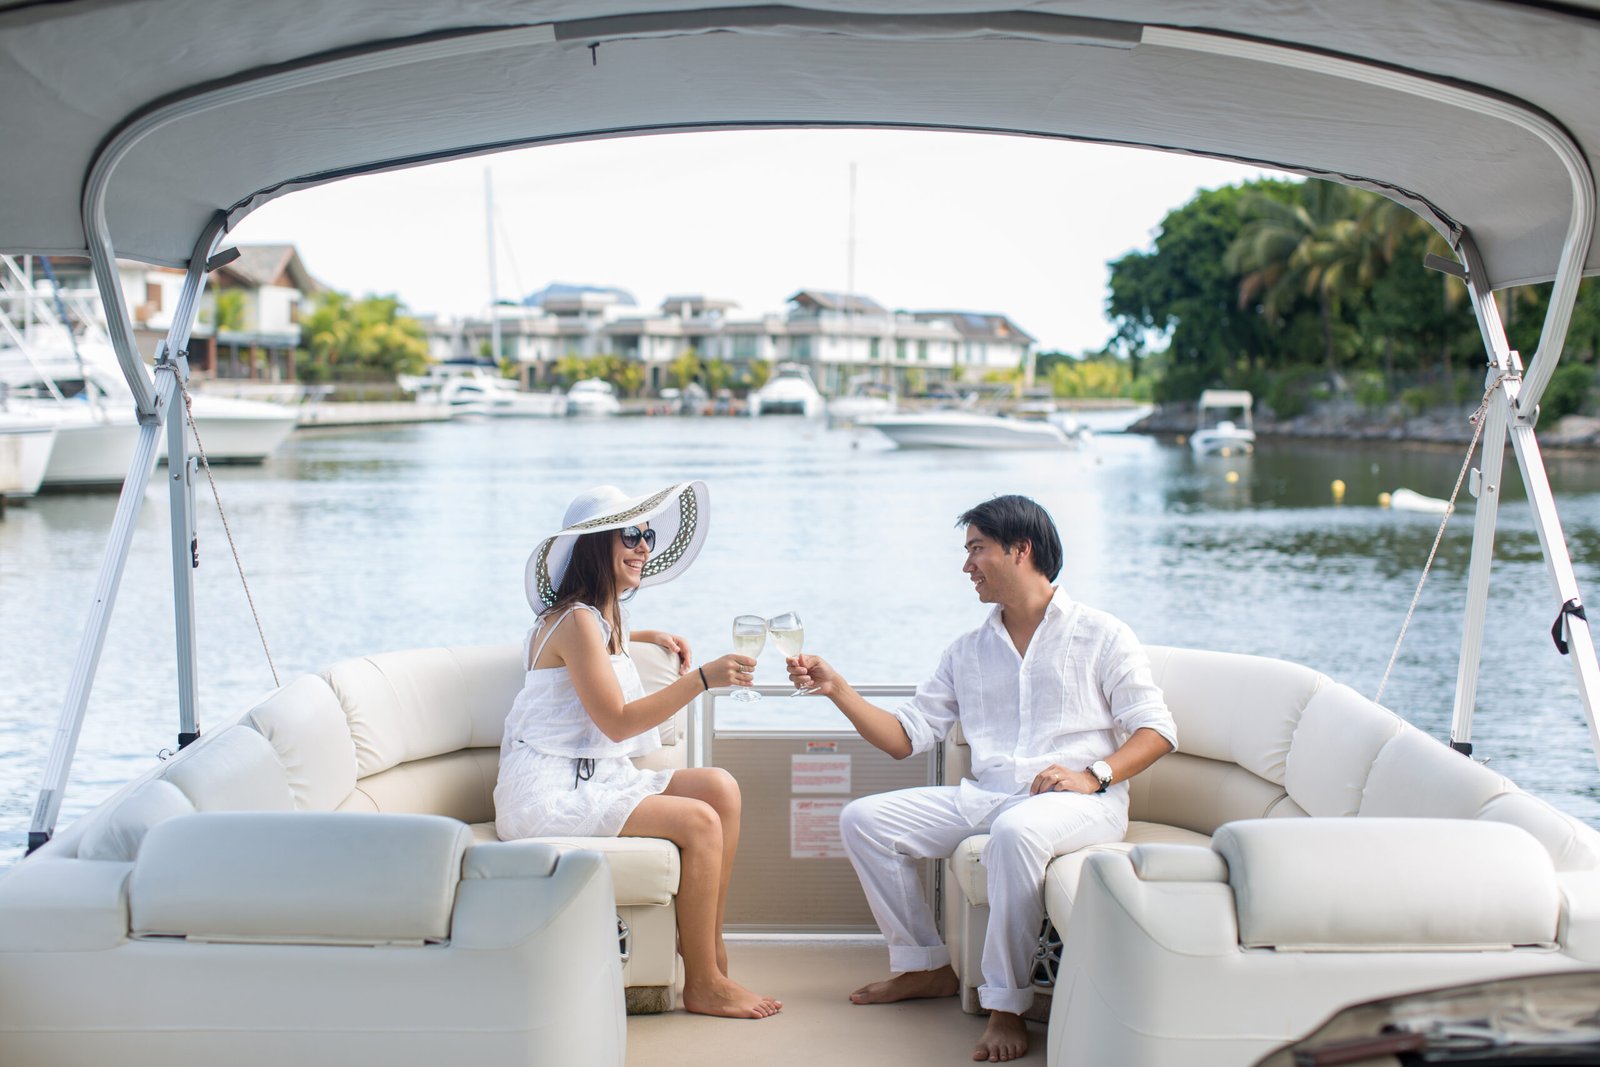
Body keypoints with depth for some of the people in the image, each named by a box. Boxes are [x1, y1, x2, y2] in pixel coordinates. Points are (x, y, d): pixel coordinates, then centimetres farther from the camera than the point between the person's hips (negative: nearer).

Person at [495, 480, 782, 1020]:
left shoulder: (607, 616, 16)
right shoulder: (577, 620, -14)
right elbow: (617, 721, -20)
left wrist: (649, 637, 29)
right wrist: (702, 678, -24)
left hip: (594, 780, 10)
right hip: (550, 791, -10)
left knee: (720, 788, -5)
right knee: (698, 822, -20)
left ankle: (711, 947, -2)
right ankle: (702, 985, -10)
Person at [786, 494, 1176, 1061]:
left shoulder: (1099, 635, 4)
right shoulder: (967, 652, 19)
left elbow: (1156, 728, -2)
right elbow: (906, 735, 13)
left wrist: (1093, 775, -19)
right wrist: (837, 689, 1)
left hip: (1079, 801, -6)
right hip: (985, 797, 6)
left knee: (1016, 831, -40)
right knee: (863, 819, -5)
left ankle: (1006, 1006, -29)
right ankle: (925, 966, 5)